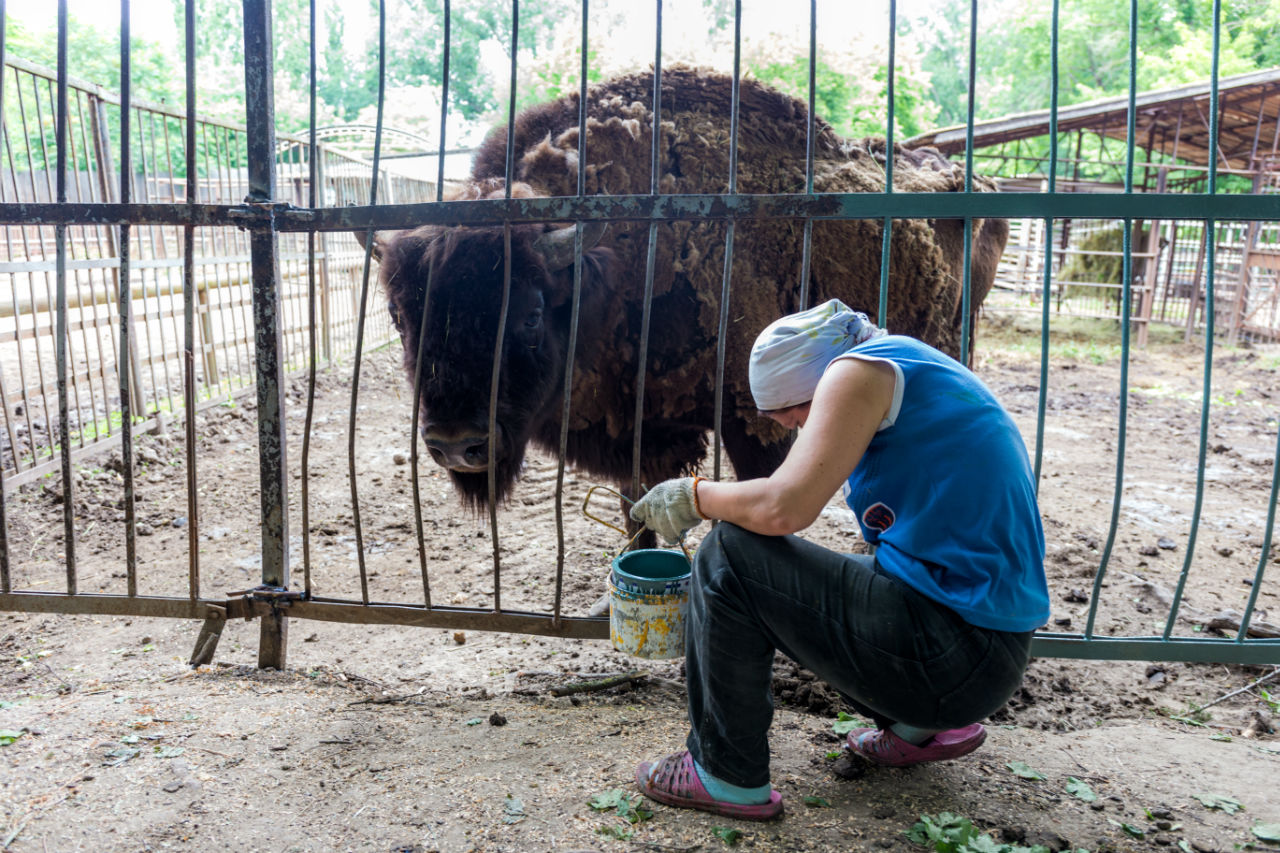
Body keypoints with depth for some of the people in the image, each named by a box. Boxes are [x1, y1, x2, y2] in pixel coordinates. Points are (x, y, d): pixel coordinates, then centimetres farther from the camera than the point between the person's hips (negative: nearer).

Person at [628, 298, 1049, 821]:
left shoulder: (861, 368, -10)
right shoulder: (916, 371, 19)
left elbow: (783, 507, -22)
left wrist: (693, 496, -4)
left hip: (954, 657, -10)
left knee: (729, 555, -8)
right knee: (788, 576, 23)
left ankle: (727, 778, 4)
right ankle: (920, 727, 22)